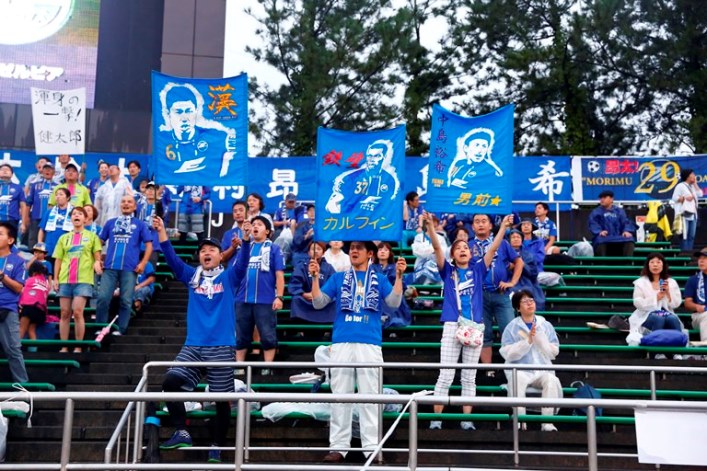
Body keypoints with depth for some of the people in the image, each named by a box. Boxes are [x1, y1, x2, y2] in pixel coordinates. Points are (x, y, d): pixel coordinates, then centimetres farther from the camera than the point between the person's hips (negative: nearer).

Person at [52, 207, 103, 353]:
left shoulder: (91, 236, 9)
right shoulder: (64, 238, 15)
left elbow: (97, 255, 6)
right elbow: (58, 259, 13)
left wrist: (97, 262, -17)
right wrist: (56, 278, 5)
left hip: (83, 280, -3)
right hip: (65, 280, 3)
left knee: (77, 312, -11)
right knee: (65, 313, 3)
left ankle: (78, 347, -4)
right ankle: (64, 347, 8)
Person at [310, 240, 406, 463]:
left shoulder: (379, 279, 13)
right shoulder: (338, 278, 16)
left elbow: (394, 302, -1)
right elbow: (318, 303, 8)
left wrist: (399, 276, -13)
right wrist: (315, 277, -5)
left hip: (370, 344, -1)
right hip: (341, 343, 1)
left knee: (369, 396, -1)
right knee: (340, 395, 2)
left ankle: (371, 447, 2)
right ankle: (338, 446, 6)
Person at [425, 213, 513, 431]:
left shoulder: (478, 269, 12)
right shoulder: (448, 271, 8)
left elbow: (492, 249, 7)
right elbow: (437, 247, -3)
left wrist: (503, 227, -2)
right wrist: (430, 225, -15)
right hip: (452, 326, -2)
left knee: (469, 377, 7)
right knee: (445, 376, -3)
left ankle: (467, 419, 12)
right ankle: (436, 419, 1)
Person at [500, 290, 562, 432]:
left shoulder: (546, 326, 10)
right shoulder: (512, 327, 4)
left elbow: (553, 352, 4)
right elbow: (508, 354, -7)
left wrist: (539, 337, -9)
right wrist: (528, 341, -15)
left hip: (542, 370, 2)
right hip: (519, 370, -2)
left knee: (552, 380, -30)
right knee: (518, 379, -35)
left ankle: (547, 423, -24)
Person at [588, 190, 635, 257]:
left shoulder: (619, 211, 21)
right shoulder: (596, 212, 15)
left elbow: (626, 222, 9)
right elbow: (593, 224, -1)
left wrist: (627, 231, -16)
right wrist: (599, 231, -24)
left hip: (618, 238, 2)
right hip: (604, 237, -2)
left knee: (629, 239, -30)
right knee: (600, 239, -38)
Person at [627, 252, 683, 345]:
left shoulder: (671, 282, 13)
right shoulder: (641, 282, 6)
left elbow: (676, 304, 6)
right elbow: (638, 303, -5)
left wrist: (668, 292, -10)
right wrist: (656, 298, -15)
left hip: (666, 313, 2)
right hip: (647, 315, -2)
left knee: (673, 319, -34)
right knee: (658, 319, -37)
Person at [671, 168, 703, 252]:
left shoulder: (692, 186, 21)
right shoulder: (680, 186, -4)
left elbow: (700, 194, 11)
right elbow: (675, 198, -10)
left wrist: (695, 183, 12)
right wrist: (685, 198, -18)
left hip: (693, 214, 8)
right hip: (684, 214, -8)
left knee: (692, 235, 5)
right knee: (684, 234, -10)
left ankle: (689, 252, 6)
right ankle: (684, 252, -10)